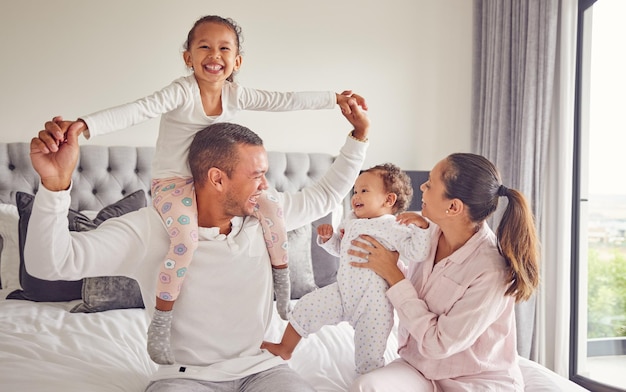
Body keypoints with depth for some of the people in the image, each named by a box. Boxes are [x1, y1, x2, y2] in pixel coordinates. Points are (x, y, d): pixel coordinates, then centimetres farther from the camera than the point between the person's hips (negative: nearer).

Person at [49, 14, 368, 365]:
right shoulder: (182, 92, -20)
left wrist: (335, 98, 5)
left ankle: (282, 281, 16)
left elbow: (285, 101, 2)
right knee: (186, 239, -31)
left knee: (271, 209, -7)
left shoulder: (236, 94, -3)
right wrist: (83, 125, -48)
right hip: (173, 184, -6)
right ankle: (160, 323, -14)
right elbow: (137, 111, -33)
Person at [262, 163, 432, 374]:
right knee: (305, 306, 4)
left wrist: (421, 226, -32)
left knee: (369, 358, 4)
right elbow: (338, 248, 26)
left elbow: (417, 252, -21)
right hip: (342, 292, 6)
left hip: (373, 302, -6)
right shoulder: (350, 222, 10)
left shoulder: (395, 227, -13)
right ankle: (284, 349, 23)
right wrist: (327, 236, 8)